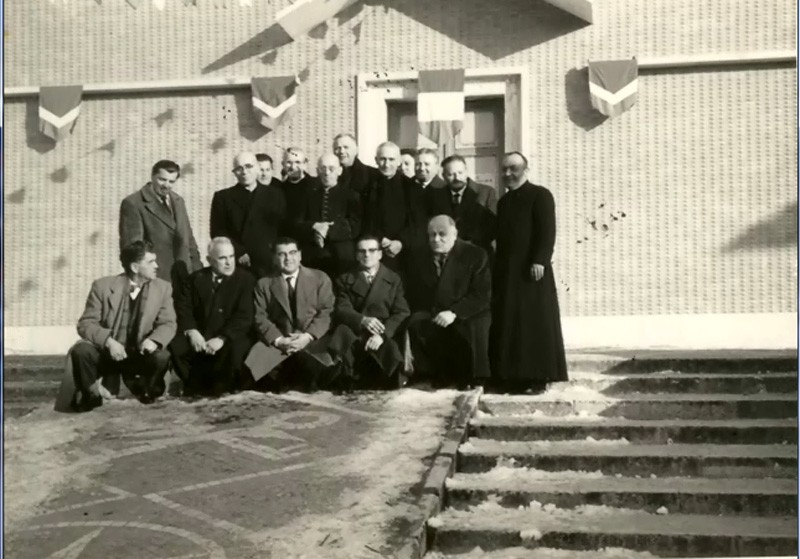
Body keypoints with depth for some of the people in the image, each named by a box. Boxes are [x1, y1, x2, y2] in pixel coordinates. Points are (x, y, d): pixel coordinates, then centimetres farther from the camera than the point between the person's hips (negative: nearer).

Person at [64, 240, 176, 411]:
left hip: (139, 354, 1)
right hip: (106, 351, -1)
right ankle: (91, 394, -2)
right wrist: (108, 341, -28)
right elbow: (86, 323, -8)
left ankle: (144, 391, 2)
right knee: (81, 350, -31)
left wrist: (153, 340, -27)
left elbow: (168, 324, -3)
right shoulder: (103, 286, -5)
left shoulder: (163, 288, 0)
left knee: (162, 356, -31)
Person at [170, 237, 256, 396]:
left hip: (231, 338, -3)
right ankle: (196, 391, -4)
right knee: (175, 346, -23)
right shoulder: (196, 278, 13)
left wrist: (222, 338, -21)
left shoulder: (246, 280, 1)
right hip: (199, 337, 3)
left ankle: (220, 393, -12)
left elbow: (244, 316, -10)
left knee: (234, 350, -35)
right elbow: (183, 307, 4)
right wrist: (191, 331, -16)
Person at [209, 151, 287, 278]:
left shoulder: (275, 194, 13)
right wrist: (238, 253, -9)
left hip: (270, 265, 1)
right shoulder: (222, 197, 9)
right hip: (237, 265, -1)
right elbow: (218, 232, 3)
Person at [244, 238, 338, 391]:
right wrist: (278, 340, -12)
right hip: (277, 342, 2)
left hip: (313, 341, -1)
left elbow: (326, 312, 3)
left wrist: (308, 336, -13)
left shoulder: (320, 278, 11)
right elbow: (260, 318, 6)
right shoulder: (264, 284, 15)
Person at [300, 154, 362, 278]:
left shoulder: (350, 196, 6)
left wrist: (329, 231, -12)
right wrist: (314, 227, -14)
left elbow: (355, 227, -3)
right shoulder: (309, 194, 11)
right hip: (312, 258, 1)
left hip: (341, 259, -1)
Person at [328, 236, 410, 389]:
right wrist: (362, 320, -22)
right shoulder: (344, 280, 17)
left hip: (386, 336, 0)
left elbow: (402, 313, 1)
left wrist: (382, 335, -18)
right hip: (354, 336, 1)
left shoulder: (394, 279, 15)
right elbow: (341, 311, 2)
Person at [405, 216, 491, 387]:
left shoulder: (476, 255, -2)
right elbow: (413, 295, 13)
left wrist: (454, 313, -23)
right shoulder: (421, 258, 11)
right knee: (416, 324, -28)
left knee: (475, 327, -34)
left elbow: (482, 294, -11)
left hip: (467, 316, -3)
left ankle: (472, 379, -8)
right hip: (431, 315, 3)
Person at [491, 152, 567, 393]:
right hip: (506, 271, 7)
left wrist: (539, 261, -21)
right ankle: (511, 376, 8)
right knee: (507, 324, 4)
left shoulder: (540, 195, -2)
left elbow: (547, 232, -11)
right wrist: (498, 268, 13)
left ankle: (538, 377, -1)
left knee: (536, 324, -5)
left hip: (531, 269, -7)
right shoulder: (503, 201, 20)